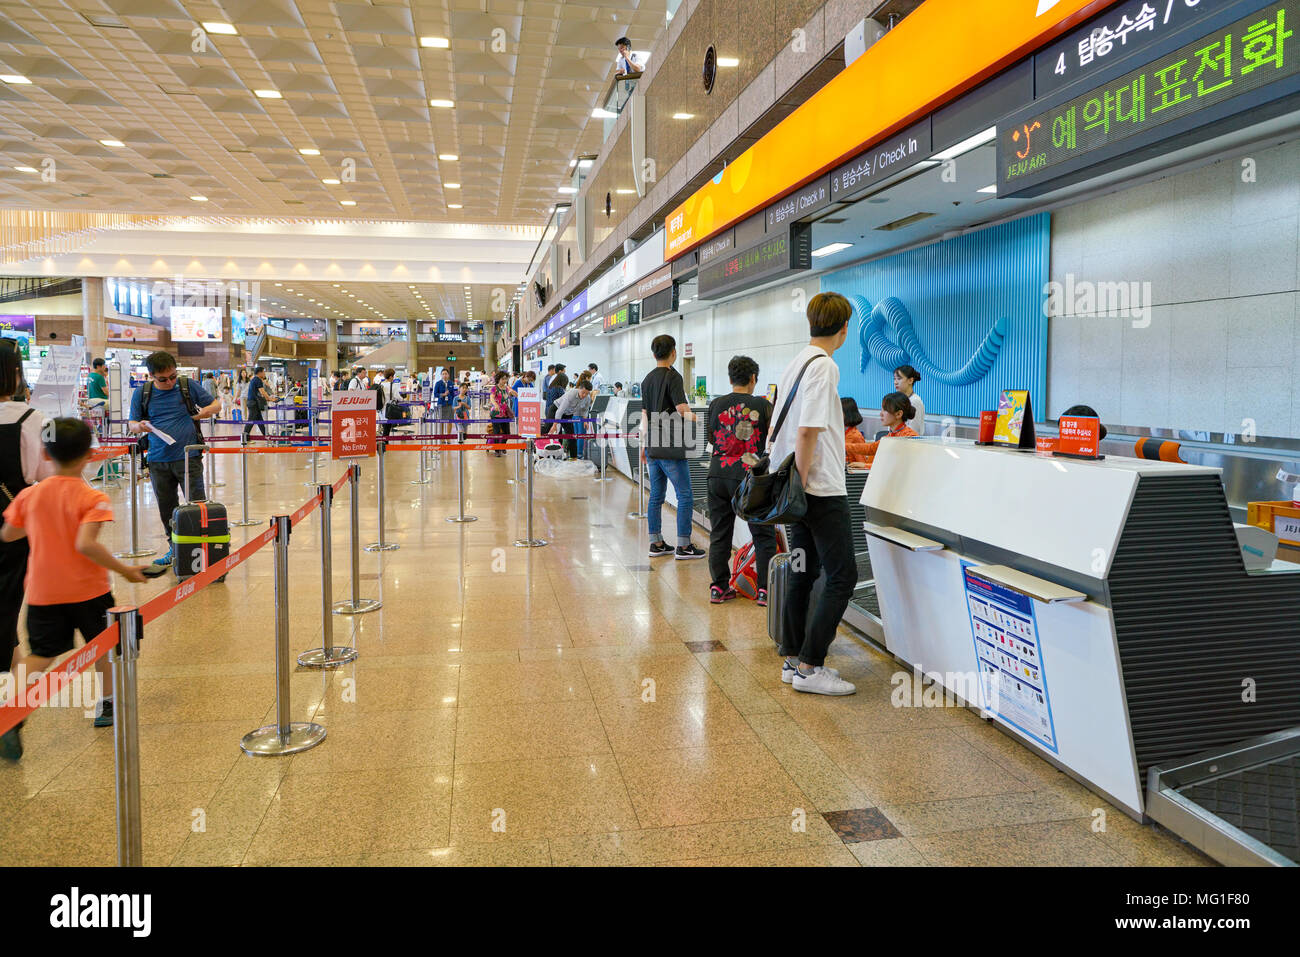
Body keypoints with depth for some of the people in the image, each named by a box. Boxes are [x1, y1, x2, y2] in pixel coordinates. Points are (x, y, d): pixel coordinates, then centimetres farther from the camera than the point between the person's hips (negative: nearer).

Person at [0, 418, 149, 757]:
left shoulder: (29, 495, 1)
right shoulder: (93, 499, -14)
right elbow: (85, 544, -26)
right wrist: (124, 570, -19)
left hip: (42, 591, 3)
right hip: (86, 589, -3)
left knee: (39, 657, 8)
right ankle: (106, 706, 32)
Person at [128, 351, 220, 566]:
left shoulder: (189, 387, 2)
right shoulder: (141, 393, 6)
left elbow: (216, 404, 11)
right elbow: (132, 424, 10)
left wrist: (208, 409, -12)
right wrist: (139, 427, -14)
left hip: (188, 457, -3)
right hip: (158, 461, 3)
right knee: (167, 509, 11)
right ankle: (175, 549, 24)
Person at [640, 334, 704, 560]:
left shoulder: (647, 379, 13)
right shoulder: (673, 376, -9)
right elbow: (682, 410, -18)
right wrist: (700, 420, -5)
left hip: (653, 447, 8)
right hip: (671, 448, -8)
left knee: (656, 496, 11)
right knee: (685, 497, -1)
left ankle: (656, 543, 15)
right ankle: (683, 546, 1)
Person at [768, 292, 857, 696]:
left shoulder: (793, 365, 14)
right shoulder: (824, 366, -14)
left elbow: (781, 429, 18)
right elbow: (807, 432, -22)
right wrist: (798, 484, -18)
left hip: (798, 491, 9)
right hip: (822, 489, -9)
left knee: (802, 575, 13)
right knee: (842, 576, -2)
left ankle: (793, 660, 19)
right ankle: (809, 667, 0)